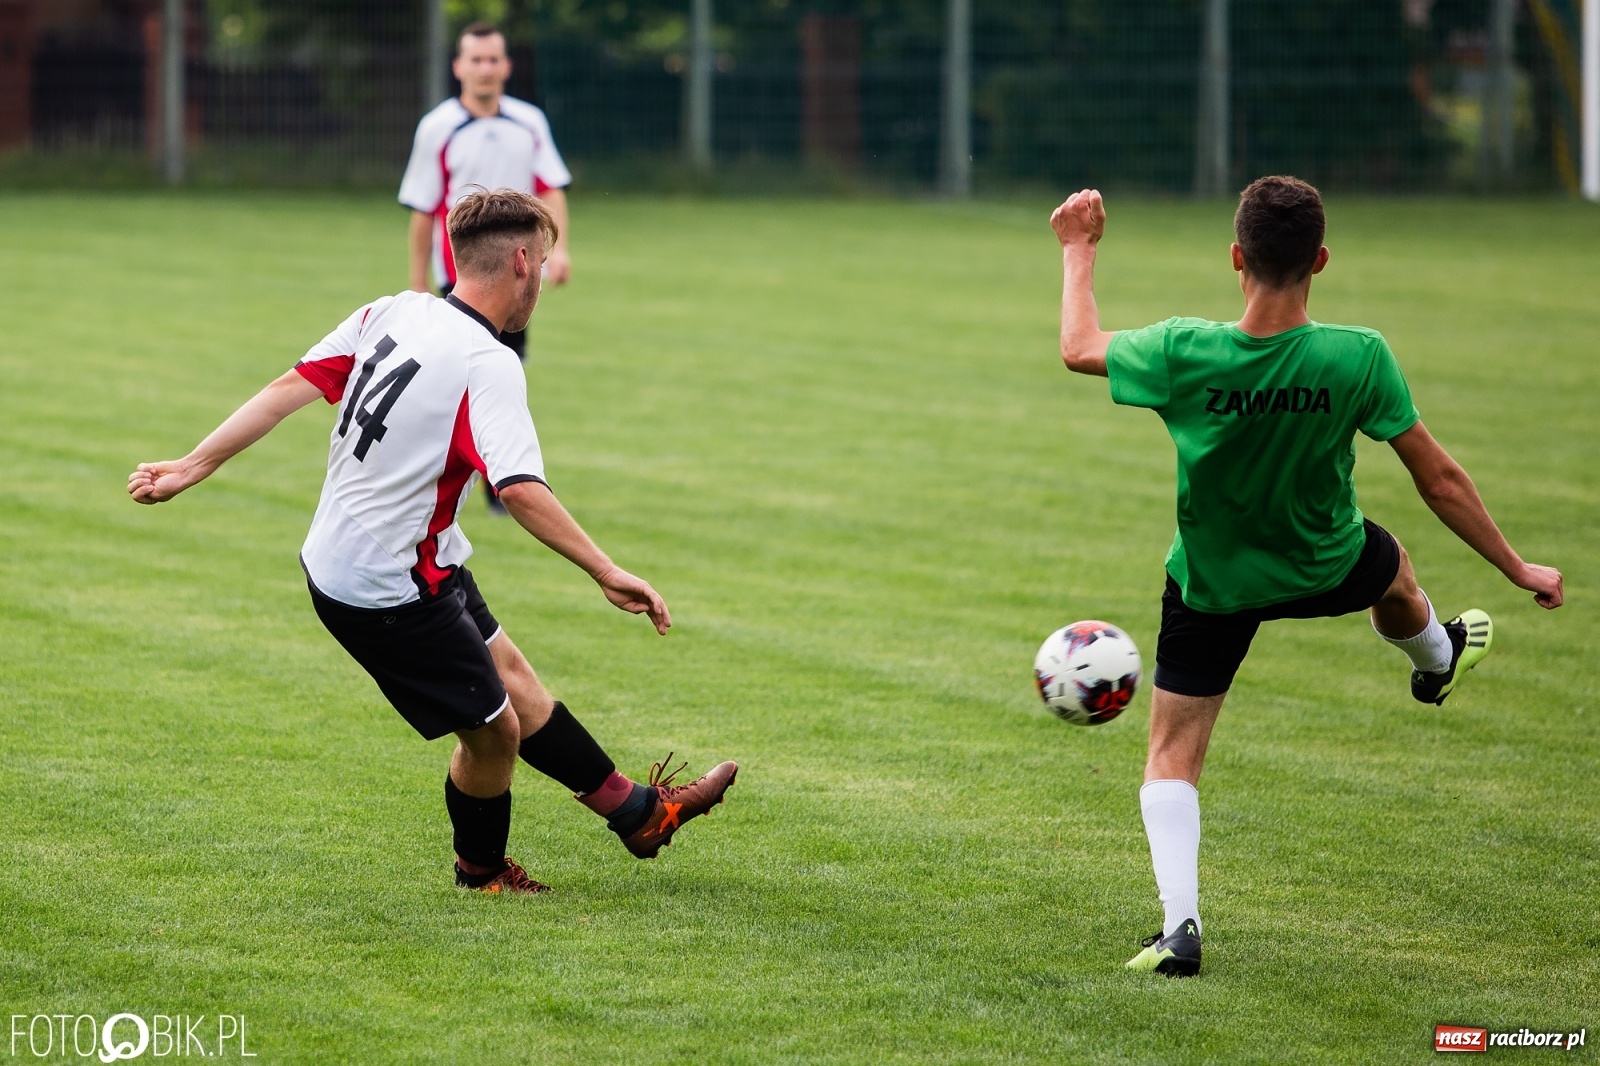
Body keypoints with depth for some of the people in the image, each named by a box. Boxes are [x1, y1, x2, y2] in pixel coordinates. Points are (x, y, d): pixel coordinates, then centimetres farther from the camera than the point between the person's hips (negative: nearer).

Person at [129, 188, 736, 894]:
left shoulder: (390, 313, -3)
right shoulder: (488, 366, -24)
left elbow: (293, 385, -3)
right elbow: (520, 491, -36)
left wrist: (194, 467, 0)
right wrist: (607, 573, -33)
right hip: (389, 594, -9)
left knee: (508, 674, 20)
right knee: (493, 728, 6)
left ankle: (637, 811, 33)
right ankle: (481, 869, 32)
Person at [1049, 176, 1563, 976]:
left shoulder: (1184, 354, -31)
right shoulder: (1359, 359, -30)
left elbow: (1079, 348, -9)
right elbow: (1439, 478, -18)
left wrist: (1079, 250, 8)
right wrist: (1517, 568, -4)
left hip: (1211, 587, -1)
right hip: (1328, 571, 1)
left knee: (1172, 755, 10)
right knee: (1391, 565, 37)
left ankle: (1180, 923, -6)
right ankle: (1438, 659, 69)